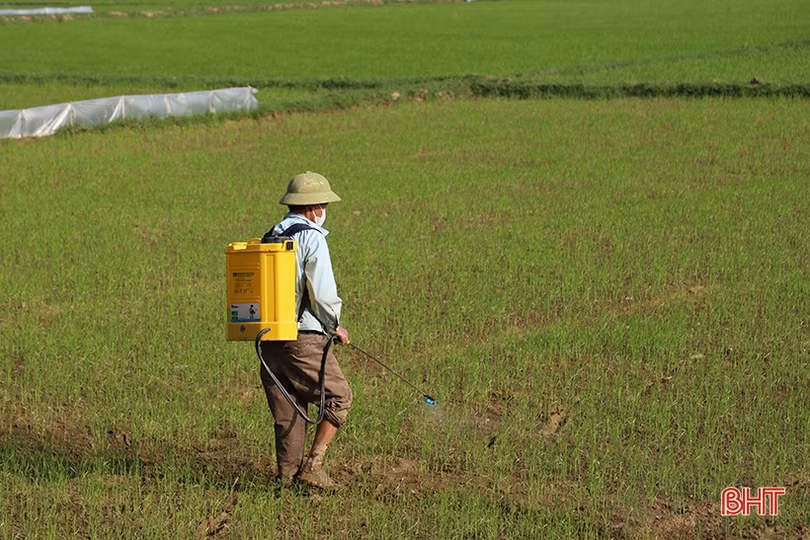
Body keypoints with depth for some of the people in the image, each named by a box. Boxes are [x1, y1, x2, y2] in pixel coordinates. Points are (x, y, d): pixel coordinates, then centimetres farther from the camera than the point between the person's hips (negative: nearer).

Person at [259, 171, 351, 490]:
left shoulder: (269, 239, 13)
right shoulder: (311, 238, -9)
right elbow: (323, 292, -15)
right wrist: (335, 326, 3)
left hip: (269, 339, 7)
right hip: (304, 338, -7)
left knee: (287, 409, 12)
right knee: (339, 397, 4)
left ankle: (286, 474, 12)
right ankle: (313, 464, -3)